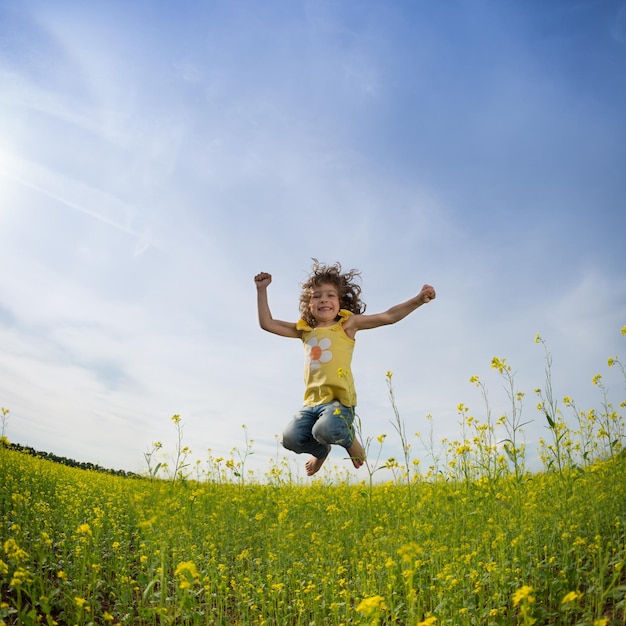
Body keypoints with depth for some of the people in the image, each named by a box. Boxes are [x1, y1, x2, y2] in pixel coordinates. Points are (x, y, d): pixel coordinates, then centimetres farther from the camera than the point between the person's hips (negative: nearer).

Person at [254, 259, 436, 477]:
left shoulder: (347, 324, 5)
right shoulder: (305, 330, 16)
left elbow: (388, 317, -2)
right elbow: (267, 323, 19)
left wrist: (418, 299, -13)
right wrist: (262, 290, 14)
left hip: (339, 400, -5)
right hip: (312, 402, 5)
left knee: (326, 430, -34)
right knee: (291, 438, -16)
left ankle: (349, 438, 5)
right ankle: (321, 451, 21)